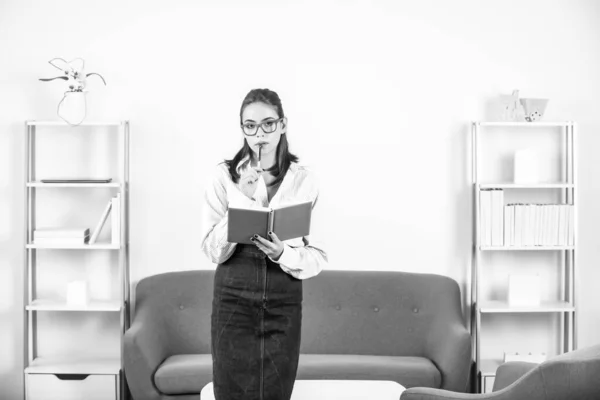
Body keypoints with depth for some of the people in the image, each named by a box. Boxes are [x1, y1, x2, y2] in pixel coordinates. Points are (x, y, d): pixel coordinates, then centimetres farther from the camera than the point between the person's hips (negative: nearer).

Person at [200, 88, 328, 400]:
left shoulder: (304, 180, -1)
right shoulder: (224, 176, -2)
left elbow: (318, 257, -1)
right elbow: (213, 250, -6)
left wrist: (283, 254, -22)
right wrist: (244, 200, -18)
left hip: (284, 303, 1)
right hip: (233, 300, -1)